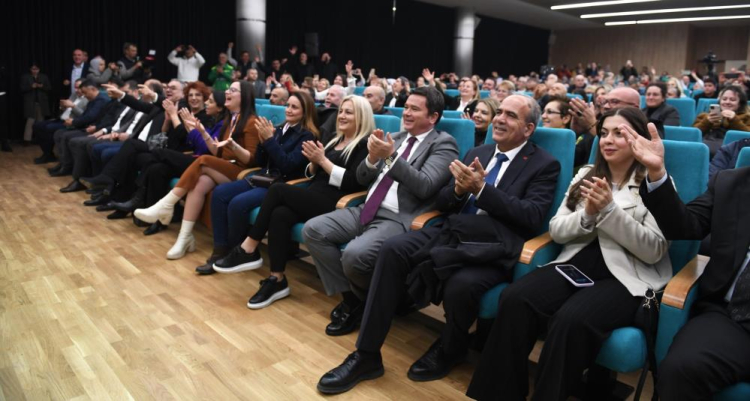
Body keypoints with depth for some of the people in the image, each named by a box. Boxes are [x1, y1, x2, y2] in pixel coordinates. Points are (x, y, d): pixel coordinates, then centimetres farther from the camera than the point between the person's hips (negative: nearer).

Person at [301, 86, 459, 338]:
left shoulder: (443, 144, -1)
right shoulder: (394, 137, 18)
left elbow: (425, 186, -16)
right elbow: (362, 179, 16)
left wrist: (392, 156, -20)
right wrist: (373, 158, -5)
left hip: (399, 220, -7)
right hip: (368, 211, 8)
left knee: (355, 255, -32)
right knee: (312, 230, -9)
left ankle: (364, 301, 4)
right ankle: (349, 296, 2)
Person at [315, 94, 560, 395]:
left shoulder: (545, 165, 4)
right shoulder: (477, 153, 20)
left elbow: (533, 218, -10)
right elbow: (442, 203, 17)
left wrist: (481, 188, -16)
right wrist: (459, 189, -6)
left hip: (493, 250, -5)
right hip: (452, 234, 5)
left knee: (461, 284, -35)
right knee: (392, 250, -20)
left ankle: (448, 350, 2)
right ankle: (367, 355, -12)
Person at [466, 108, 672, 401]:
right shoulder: (586, 175, 15)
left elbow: (654, 251, -7)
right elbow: (556, 230, 10)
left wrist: (610, 210, -17)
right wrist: (587, 214, -11)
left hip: (627, 277, -4)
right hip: (575, 264, 4)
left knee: (572, 320, -34)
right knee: (514, 299, -24)